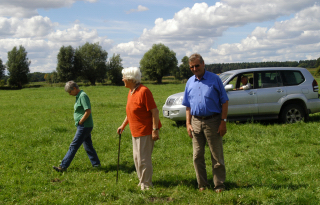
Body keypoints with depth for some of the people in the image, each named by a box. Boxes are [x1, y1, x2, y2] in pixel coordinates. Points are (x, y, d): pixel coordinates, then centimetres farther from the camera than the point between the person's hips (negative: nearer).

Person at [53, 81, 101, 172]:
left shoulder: (83, 96, -17)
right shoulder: (78, 96, 13)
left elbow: (88, 111, -24)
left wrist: (80, 122, -17)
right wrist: (79, 123, 10)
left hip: (84, 126, -10)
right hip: (85, 126, 10)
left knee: (73, 146, -5)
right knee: (88, 146, 15)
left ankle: (63, 166, -1)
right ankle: (96, 163, 23)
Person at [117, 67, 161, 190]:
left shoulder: (143, 91, -19)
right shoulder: (131, 92, 11)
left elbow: (155, 111, -20)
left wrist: (155, 130, -23)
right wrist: (123, 125, 23)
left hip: (146, 131, -10)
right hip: (136, 132, 10)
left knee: (143, 159, -4)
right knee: (137, 158, 17)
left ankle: (146, 185, 8)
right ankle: (142, 182, 31)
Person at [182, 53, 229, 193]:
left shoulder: (214, 79, -2)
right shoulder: (190, 82, 11)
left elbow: (224, 102, -3)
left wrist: (223, 122, -10)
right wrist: (188, 124, 6)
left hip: (213, 121, -4)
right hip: (196, 122, 4)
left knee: (217, 156, 1)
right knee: (197, 156, 7)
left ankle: (219, 185, 11)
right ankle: (202, 185, 18)